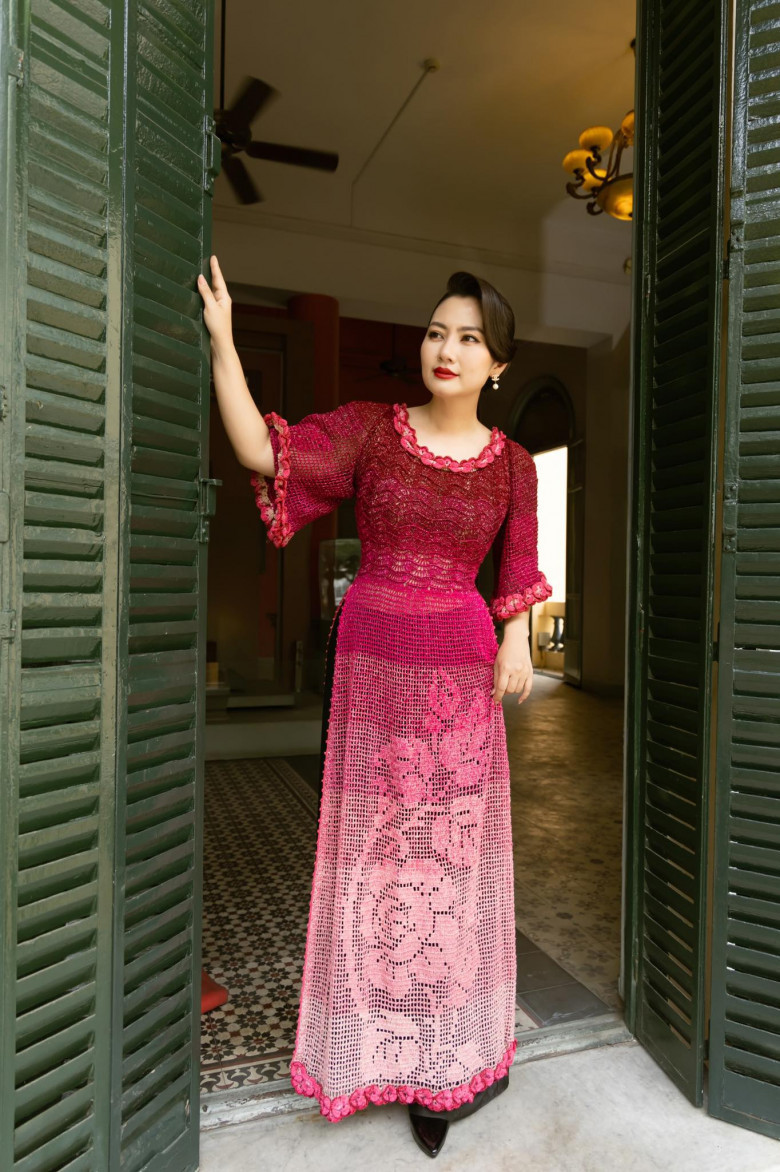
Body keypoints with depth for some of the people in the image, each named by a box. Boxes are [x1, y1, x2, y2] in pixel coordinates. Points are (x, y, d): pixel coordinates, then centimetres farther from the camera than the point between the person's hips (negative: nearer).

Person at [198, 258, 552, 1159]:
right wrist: (221, 340, -11)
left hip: (461, 666, 1)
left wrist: (516, 643, -2)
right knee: (377, 842, 6)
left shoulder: (510, 463, 7)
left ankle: (446, 1059, 27)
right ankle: (388, 1048, 27)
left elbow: (516, 574, 13)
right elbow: (262, 451, -7)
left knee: (453, 845, 6)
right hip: (372, 657, 0)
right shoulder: (369, 429, 3)